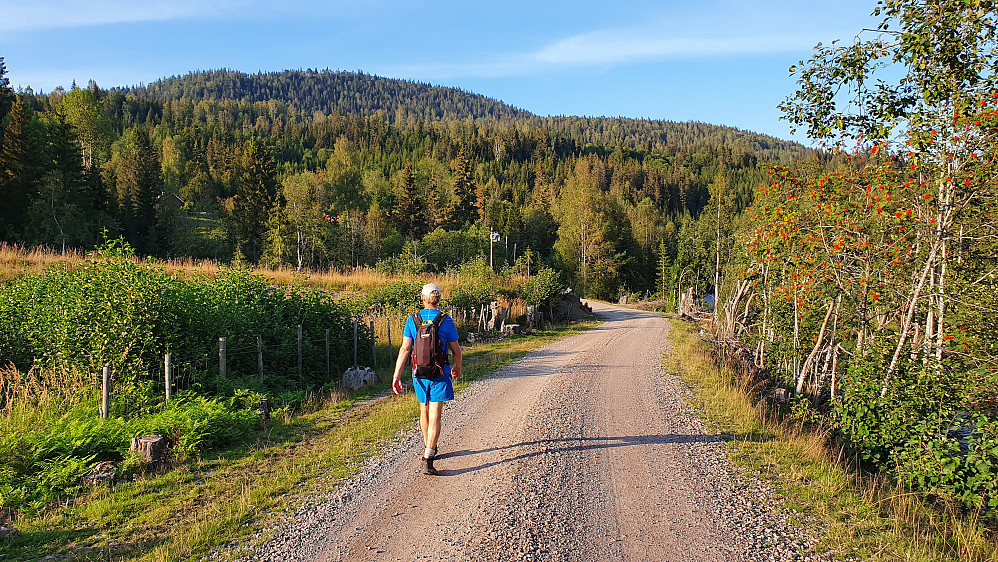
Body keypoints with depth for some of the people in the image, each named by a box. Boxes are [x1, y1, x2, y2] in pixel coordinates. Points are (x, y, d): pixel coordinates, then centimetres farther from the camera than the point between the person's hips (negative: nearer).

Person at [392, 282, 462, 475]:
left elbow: (405, 349, -8)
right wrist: (457, 368, 22)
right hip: (440, 373, -3)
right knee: (435, 416, -4)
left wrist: (397, 376, -8)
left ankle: (428, 447, 42)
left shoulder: (413, 320, -1)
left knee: (424, 411, 22)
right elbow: (456, 350, 3)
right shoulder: (446, 321, -5)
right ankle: (427, 459, -14)